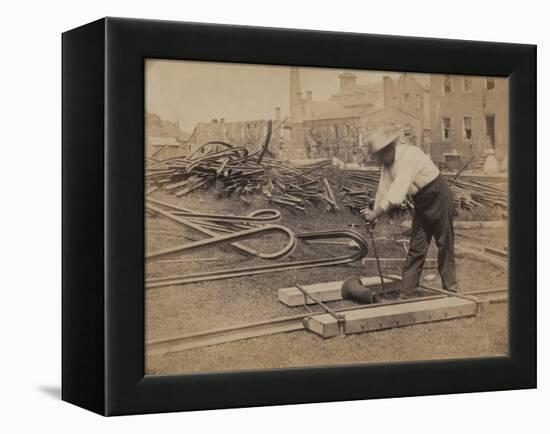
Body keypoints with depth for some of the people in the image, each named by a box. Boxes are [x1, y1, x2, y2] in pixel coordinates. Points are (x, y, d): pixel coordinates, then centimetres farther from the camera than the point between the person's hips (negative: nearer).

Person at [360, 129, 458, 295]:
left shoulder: (409, 155, -30)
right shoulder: (388, 162, -3)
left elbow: (397, 192, -35)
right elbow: (383, 189, -1)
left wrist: (375, 214, -33)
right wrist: (373, 213, -10)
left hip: (439, 199, -8)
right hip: (421, 203, 8)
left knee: (445, 246, 3)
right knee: (416, 248, 4)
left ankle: (450, 288, 13)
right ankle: (406, 293, 4)